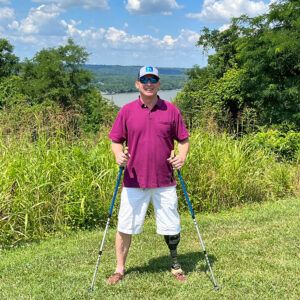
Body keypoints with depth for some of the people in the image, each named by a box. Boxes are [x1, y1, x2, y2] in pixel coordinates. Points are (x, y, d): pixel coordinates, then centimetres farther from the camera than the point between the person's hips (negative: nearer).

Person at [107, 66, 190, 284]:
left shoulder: (171, 110, 3)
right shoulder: (127, 111, 2)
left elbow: (183, 139, 9)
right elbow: (116, 140, 6)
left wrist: (182, 156, -10)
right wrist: (118, 154, -14)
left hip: (164, 182, 0)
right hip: (134, 181, 0)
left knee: (171, 226, 10)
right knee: (125, 226, 6)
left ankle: (176, 265, 32)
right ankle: (120, 269, 24)